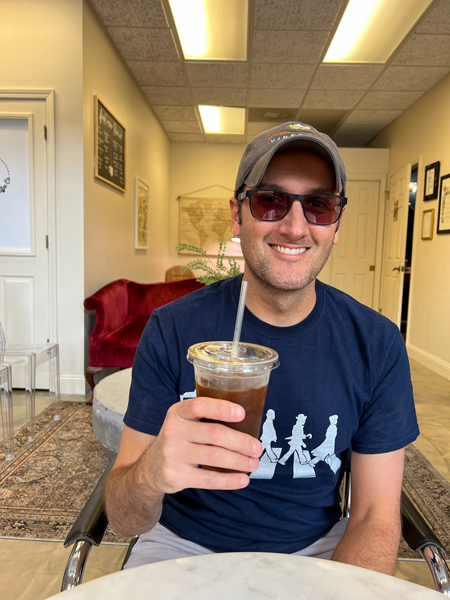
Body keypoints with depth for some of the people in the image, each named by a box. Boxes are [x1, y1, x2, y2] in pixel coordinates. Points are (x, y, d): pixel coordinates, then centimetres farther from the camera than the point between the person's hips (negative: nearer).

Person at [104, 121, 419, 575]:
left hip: (316, 547, 3)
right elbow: (125, 521, -14)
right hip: (186, 544, -1)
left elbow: (375, 517, -4)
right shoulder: (171, 331, -16)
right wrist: (150, 473, -36)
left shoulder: (377, 345, -11)